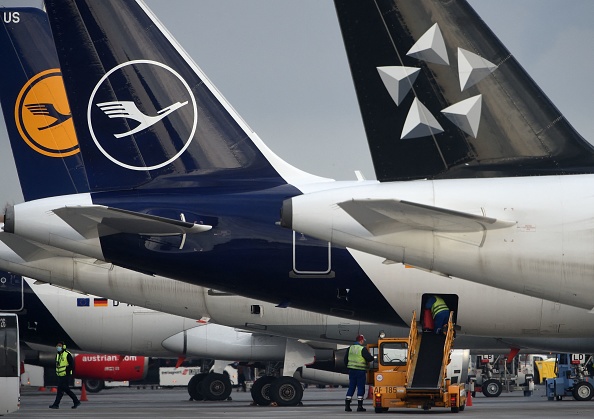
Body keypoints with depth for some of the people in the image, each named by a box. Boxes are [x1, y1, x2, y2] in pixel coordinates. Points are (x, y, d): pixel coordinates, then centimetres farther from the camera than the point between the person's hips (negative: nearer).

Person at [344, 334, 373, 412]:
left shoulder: (350, 348, 7)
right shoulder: (363, 349, -12)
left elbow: (345, 359, 12)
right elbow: (369, 358, -14)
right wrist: (373, 358, 8)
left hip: (351, 370, 5)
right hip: (360, 370, -5)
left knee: (351, 388, 10)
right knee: (361, 388, 1)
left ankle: (347, 405, 6)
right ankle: (360, 406, -1)